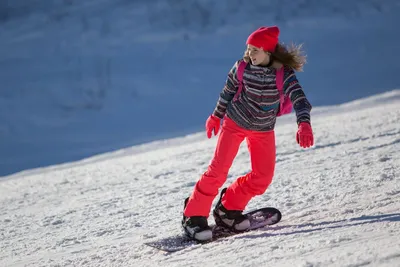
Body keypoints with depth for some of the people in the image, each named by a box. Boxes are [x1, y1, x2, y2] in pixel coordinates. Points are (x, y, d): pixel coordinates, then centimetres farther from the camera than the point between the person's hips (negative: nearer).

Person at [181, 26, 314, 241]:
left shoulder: (284, 73, -21)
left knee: (263, 177, 0)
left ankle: (228, 209, 18)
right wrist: (216, 116, 13)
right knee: (218, 170, -11)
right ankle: (194, 216, -2)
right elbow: (228, 90, 2)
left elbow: (299, 98, -33)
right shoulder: (242, 67, -16)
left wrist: (304, 124, -51)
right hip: (234, 122, -1)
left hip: (263, 130, 1)